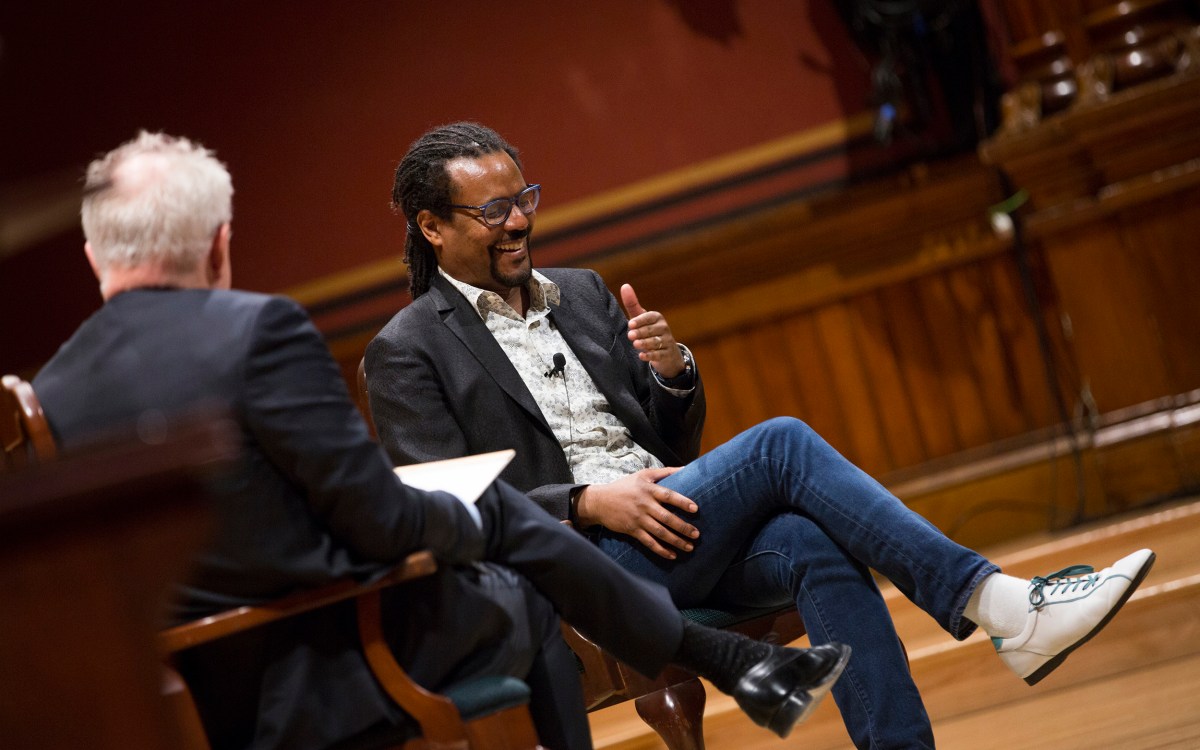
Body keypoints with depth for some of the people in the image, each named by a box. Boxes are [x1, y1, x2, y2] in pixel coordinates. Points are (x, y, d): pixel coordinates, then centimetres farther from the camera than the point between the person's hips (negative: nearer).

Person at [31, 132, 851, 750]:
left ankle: (723, 656, 32)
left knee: (496, 508, 24)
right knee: (520, 606, 24)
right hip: (324, 681, -7)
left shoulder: (48, 394, 1)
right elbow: (382, 520, -18)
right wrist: (463, 521, 6)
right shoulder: (257, 329, -19)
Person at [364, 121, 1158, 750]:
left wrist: (674, 370, -3)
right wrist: (587, 503, -19)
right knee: (782, 443, -25)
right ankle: (1004, 608, -27)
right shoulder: (407, 351, 3)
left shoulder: (582, 294, 20)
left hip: (669, 526, 6)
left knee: (813, 544, -28)